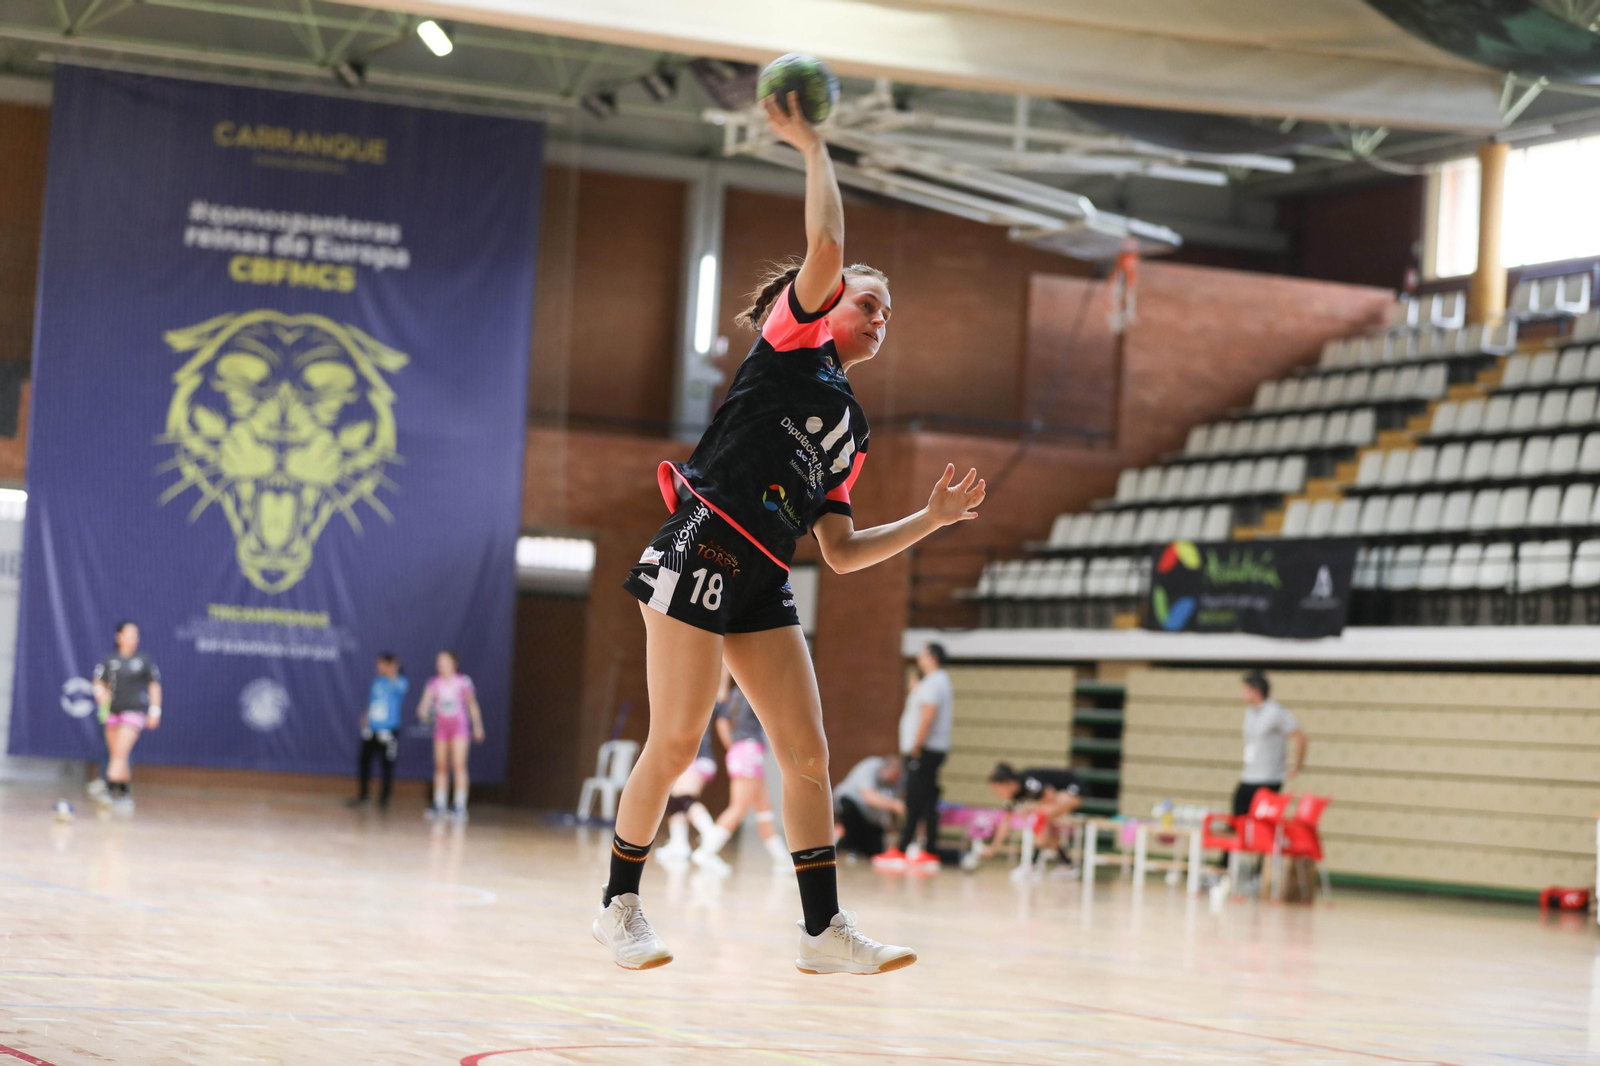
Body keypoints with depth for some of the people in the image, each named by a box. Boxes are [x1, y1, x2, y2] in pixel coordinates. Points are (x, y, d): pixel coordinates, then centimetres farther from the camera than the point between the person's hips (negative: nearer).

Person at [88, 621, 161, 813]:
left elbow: (155, 686, 8)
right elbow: (99, 682, 12)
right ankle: (125, 795, 16)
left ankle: (108, 786, -30)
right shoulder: (109, 661, 9)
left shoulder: (145, 661, 4)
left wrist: (155, 710, 1)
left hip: (135, 711, -4)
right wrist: (101, 693, -12)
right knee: (115, 755, 6)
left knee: (121, 752, -19)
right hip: (113, 711, 4)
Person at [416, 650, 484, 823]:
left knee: (459, 766, -11)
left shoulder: (463, 682, -2)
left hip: (458, 726, -3)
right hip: (441, 727, 3)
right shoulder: (434, 683, 1)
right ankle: (439, 805, 12)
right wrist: (423, 712, -33)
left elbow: (472, 703, 7)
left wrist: (477, 725, 7)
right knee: (440, 767, 5)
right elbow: (426, 700, -12)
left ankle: (460, 806, -12)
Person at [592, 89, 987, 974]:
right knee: (675, 744, -9)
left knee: (807, 753, 1)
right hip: (702, 552, -8)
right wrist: (811, 145, -1)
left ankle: (823, 931, 4)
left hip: (761, 585, 8)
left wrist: (931, 518, 17)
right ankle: (619, 906, 6)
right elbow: (826, 248, -10)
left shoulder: (851, 429, 25)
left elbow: (842, 552, 22)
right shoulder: (793, 337, 7)